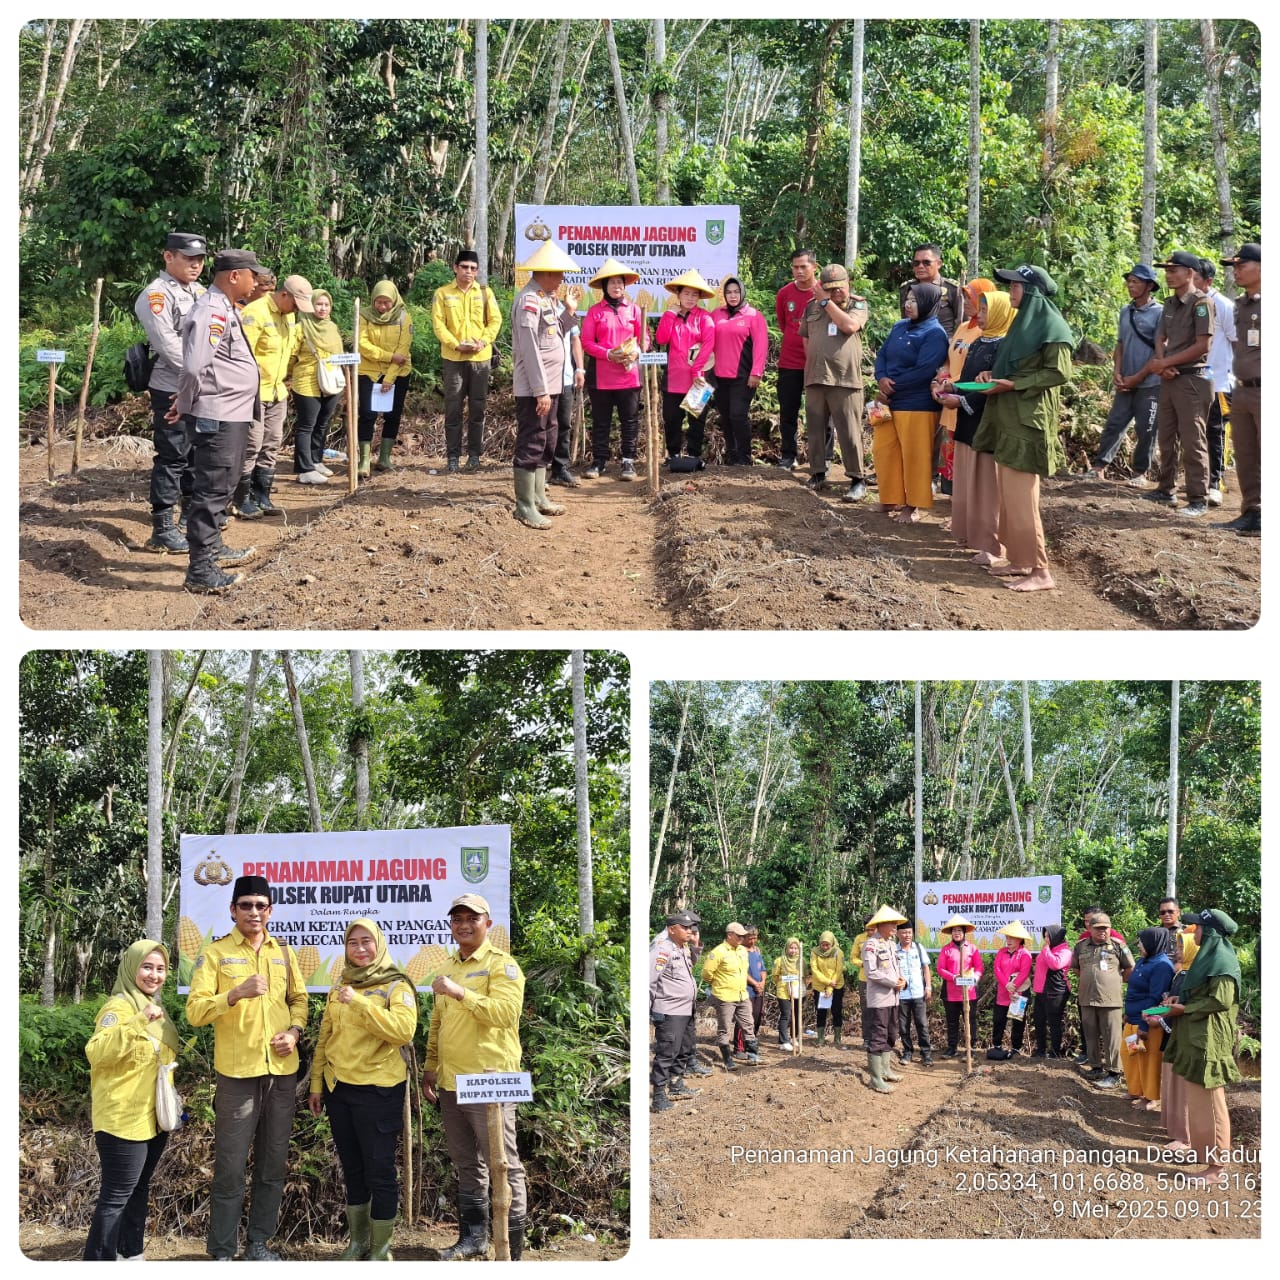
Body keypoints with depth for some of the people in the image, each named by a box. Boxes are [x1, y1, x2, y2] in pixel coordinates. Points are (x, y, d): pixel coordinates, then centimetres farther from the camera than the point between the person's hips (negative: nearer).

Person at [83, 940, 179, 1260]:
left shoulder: (154, 1006, 13)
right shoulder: (120, 1006, -16)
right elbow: (96, 1052, -33)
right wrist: (138, 1021, -40)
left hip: (153, 1118, 10)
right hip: (124, 1120, -9)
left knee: (139, 1189, 18)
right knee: (115, 1196, -7)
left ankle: (132, 1254, 28)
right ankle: (98, 1263, -4)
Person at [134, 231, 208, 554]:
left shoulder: (199, 292, 15)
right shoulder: (157, 295, -12)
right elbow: (169, 345, -21)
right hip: (173, 390, -8)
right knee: (171, 457, -6)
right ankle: (162, 530, -2)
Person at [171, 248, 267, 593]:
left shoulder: (225, 309, 15)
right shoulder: (212, 312, -18)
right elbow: (194, 366, -26)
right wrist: (185, 404, -12)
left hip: (232, 415, 11)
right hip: (217, 418, -11)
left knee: (221, 486, 23)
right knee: (211, 490, -6)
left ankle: (213, 549, 38)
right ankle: (200, 571, -3)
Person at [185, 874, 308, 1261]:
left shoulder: (283, 954, 11)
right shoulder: (215, 953, -3)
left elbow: (299, 998, 20)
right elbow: (195, 1011, -10)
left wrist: (295, 1030, 0)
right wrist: (236, 993, -26)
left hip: (282, 1072, 5)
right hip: (238, 1073, -5)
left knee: (272, 1165, 10)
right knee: (231, 1168, -3)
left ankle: (259, 1243, 21)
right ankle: (222, 1253, 5)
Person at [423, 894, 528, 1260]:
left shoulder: (501, 965, -6)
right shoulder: (449, 969, 17)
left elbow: (506, 1012, -21)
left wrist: (460, 993, -23)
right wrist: (431, 1067, 17)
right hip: (451, 1083, 7)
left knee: (502, 1165, -4)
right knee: (467, 1164, 15)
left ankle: (512, 1248, -1)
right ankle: (473, 1236, 24)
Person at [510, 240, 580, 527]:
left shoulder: (545, 298, 14)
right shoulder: (528, 300, -16)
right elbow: (530, 349, -21)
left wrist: (569, 311, 11)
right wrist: (541, 391, -23)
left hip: (549, 385, 10)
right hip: (533, 389, -10)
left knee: (546, 443, 17)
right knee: (530, 445, -6)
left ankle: (538, 496, 27)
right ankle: (525, 507, -3)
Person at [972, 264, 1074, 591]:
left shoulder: (1051, 327, -11)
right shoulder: (1024, 322, 18)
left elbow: (1059, 372, -18)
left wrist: (1012, 384, -19)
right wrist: (993, 374, 8)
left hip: (1028, 422, -10)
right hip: (1008, 419, 10)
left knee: (1021, 499, -11)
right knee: (1009, 496, 10)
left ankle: (1040, 571, -8)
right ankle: (1019, 560, 17)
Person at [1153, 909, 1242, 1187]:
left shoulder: (1221, 961, -16)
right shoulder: (1208, 956, 15)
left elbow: (1220, 1000, -23)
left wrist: (1183, 1009, -15)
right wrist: (1179, 1002, 6)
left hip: (1209, 1040, -11)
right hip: (1194, 1036, 11)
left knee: (1207, 1101, -8)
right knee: (1192, 1096, 17)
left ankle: (1218, 1168, -5)